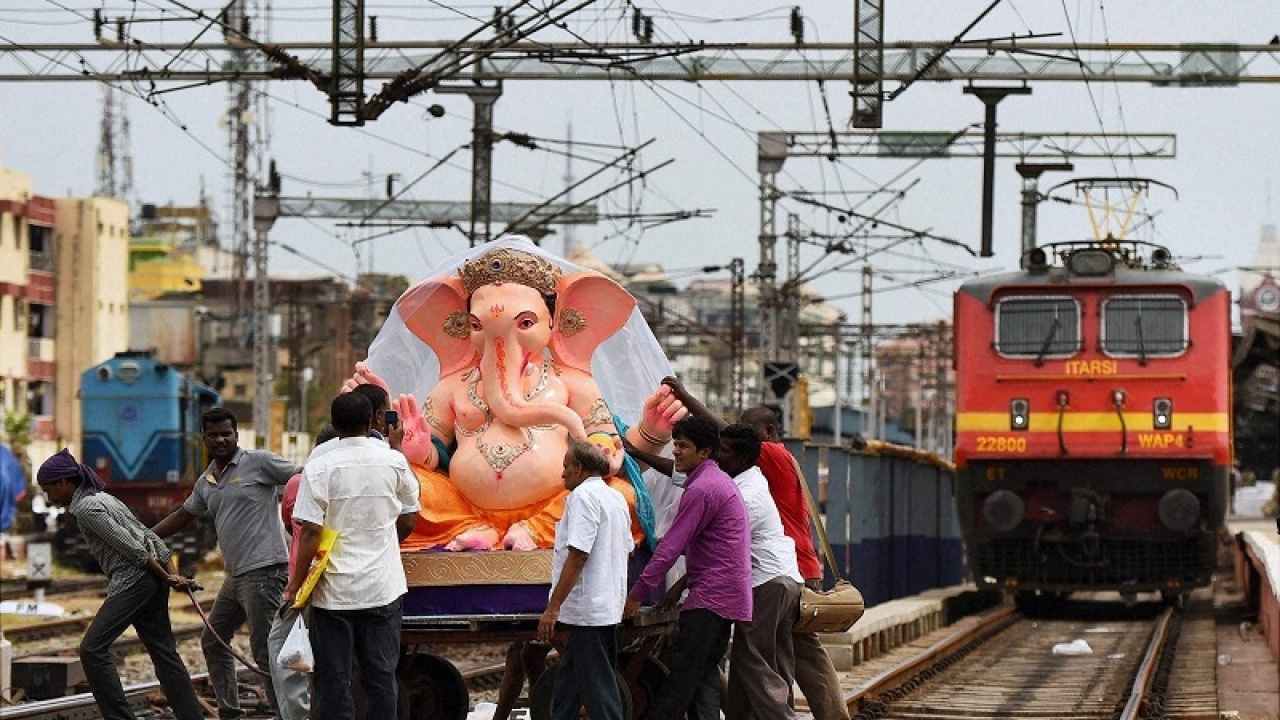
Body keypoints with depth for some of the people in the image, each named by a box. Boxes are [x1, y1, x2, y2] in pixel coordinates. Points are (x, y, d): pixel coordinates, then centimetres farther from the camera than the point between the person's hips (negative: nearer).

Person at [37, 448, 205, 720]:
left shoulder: (86, 508, -10)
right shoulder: (101, 498, 20)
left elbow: (130, 546, -15)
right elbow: (148, 536, 17)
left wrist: (166, 578, -9)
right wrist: (173, 576, 11)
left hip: (132, 580, -10)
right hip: (149, 579, 10)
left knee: (92, 648, -10)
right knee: (163, 652, 10)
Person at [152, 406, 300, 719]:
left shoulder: (259, 462, -6)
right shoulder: (205, 483, 17)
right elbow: (183, 515, 31)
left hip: (263, 572, -9)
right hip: (236, 575, 9)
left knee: (265, 652, -11)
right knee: (213, 642, 17)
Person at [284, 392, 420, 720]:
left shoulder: (319, 468, -9)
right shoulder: (394, 462, 0)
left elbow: (310, 533, -13)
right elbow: (408, 522, 10)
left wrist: (295, 585, -4)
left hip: (334, 591, -2)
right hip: (383, 588, 3)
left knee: (333, 680, 3)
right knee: (381, 676, 8)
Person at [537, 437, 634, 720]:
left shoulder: (583, 496, -14)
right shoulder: (617, 498, 15)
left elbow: (577, 555, -21)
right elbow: (626, 550, 22)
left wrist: (553, 607, -20)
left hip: (587, 609, -10)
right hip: (610, 607, 10)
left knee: (598, 689, -6)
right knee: (567, 681, 17)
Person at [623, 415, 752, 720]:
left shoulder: (701, 490, -14)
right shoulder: (719, 481, 19)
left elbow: (671, 547, -16)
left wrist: (636, 595, -13)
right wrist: (683, 584, 18)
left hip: (709, 599, -10)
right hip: (728, 595, 10)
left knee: (682, 676, -16)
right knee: (704, 676, 10)